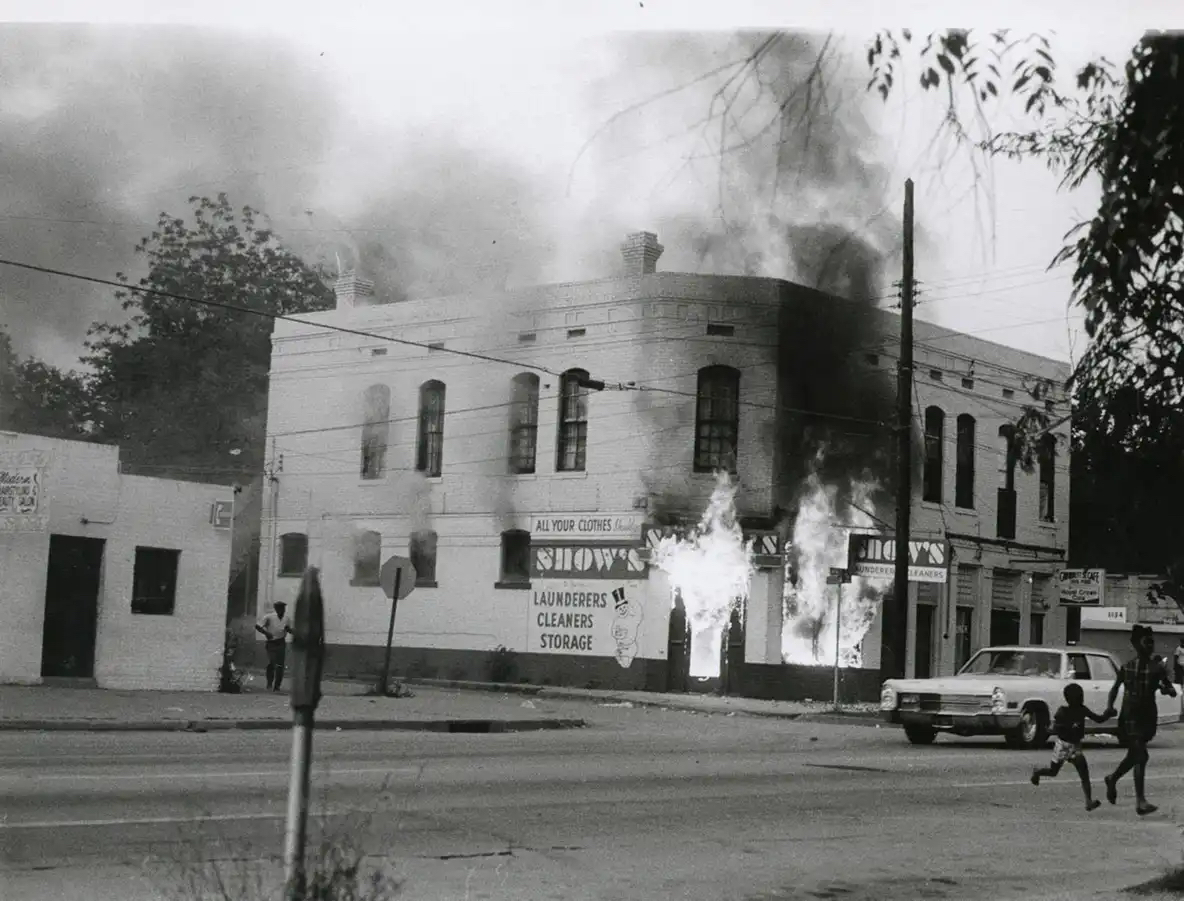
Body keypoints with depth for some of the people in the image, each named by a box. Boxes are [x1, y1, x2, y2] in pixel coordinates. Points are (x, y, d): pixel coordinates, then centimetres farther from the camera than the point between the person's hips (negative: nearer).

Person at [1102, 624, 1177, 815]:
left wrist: (1166, 689, -24)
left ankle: (1112, 779, 43)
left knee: (1135, 755, 17)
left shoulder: (1157, 668, 1)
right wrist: (1109, 706, -4)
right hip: (1130, 715, -4)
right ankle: (1140, 801, -13)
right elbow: (1115, 687, 11)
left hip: (1148, 715, 4)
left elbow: (1173, 692, -1)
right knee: (1140, 756, -13)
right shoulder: (1127, 667, -2)